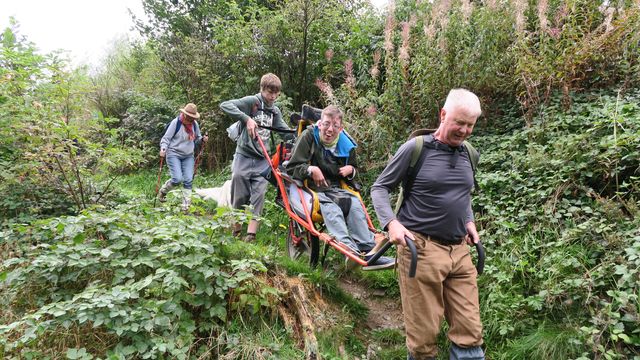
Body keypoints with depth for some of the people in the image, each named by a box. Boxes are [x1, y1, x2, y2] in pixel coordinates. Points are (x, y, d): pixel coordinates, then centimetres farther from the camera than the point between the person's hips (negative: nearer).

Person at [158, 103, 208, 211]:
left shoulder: (195, 124, 2)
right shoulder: (176, 122, -12)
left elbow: (197, 138, 16)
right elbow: (166, 138, -8)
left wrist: (202, 139, -7)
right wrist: (163, 149, -24)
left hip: (188, 156, 5)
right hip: (174, 154, -5)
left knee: (188, 180, -3)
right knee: (177, 179, -15)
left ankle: (186, 206, 5)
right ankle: (162, 192, 16)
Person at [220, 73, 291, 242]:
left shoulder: (275, 111, 12)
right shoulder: (251, 101, -7)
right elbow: (224, 105, -17)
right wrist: (247, 118, -26)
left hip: (262, 160, 4)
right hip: (244, 157, -4)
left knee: (258, 195, -5)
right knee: (239, 195, -1)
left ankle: (251, 234, -3)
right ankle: (236, 231, 16)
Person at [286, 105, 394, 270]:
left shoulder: (346, 145, 7)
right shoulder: (308, 136, -7)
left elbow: (354, 167, 25)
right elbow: (291, 167, -9)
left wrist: (350, 169, 2)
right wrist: (311, 169, -25)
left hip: (334, 189, 5)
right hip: (310, 189, -5)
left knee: (355, 203, -25)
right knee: (330, 207, -36)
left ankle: (368, 251, -35)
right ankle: (349, 249, -56)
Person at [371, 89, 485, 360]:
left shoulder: (468, 154, 10)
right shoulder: (415, 148, -8)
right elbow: (380, 187, -2)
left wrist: (469, 221, 11)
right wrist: (391, 223, -17)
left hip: (460, 251, 6)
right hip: (421, 248, -5)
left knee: (470, 332, 9)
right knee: (423, 334, 5)